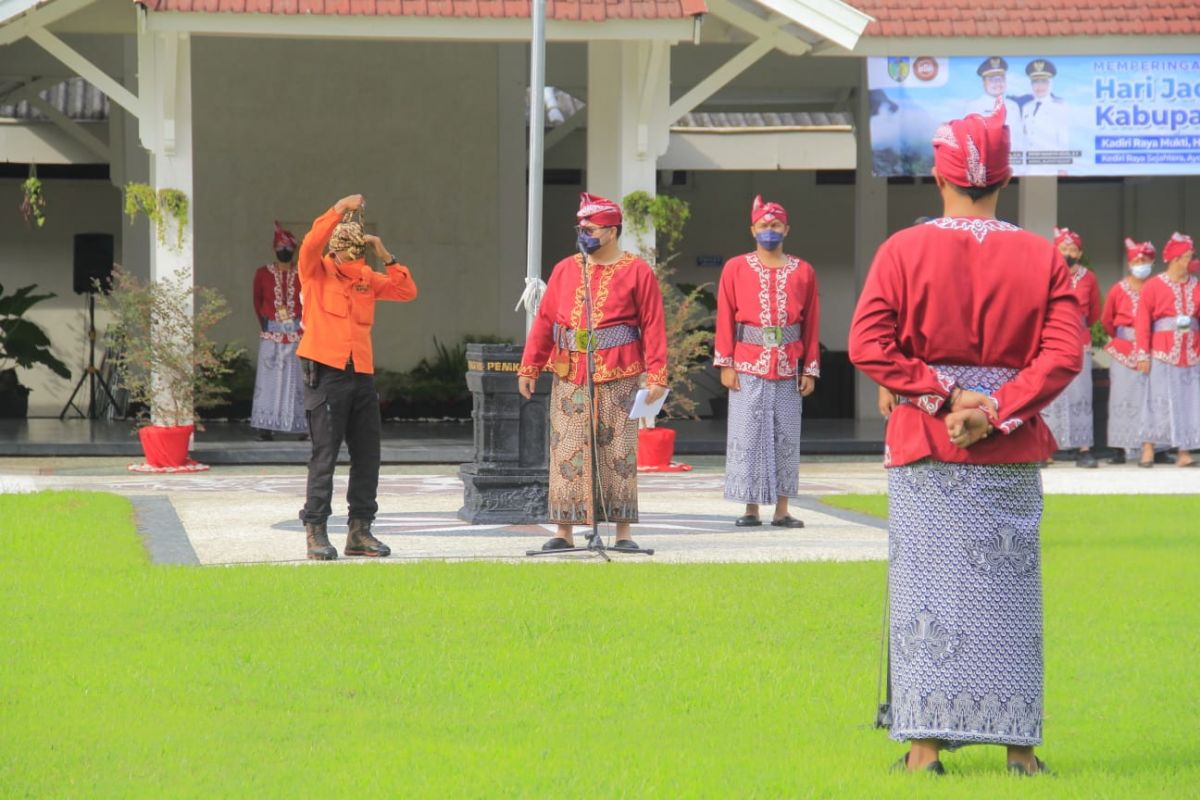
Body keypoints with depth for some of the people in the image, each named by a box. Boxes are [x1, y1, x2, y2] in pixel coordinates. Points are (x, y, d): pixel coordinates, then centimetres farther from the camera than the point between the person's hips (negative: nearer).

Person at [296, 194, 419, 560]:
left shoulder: (367, 279, 14)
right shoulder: (317, 272, 1)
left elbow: (408, 292, 9)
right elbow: (311, 244, -19)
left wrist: (386, 256, 1)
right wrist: (339, 210, -23)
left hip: (362, 376, 6)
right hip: (326, 374, -6)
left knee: (367, 455, 7)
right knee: (324, 456, -8)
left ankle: (360, 531, 15)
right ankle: (316, 531, -5)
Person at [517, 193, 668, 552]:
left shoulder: (637, 272, 1)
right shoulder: (564, 270, 11)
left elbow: (653, 327, -3)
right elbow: (544, 322, 11)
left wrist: (656, 376, -10)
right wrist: (528, 368, 6)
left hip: (618, 379, -3)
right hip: (570, 379, 3)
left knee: (619, 453, 0)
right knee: (566, 452, 1)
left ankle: (623, 532, 7)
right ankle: (564, 531, 7)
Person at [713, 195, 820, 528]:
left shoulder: (803, 272, 8)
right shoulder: (735, 269, 5)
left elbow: (812, 323, 7)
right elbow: (725, 318, 2)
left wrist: (810, 370, 2)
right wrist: (725, 364, -5)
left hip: (788, 369, 1)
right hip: (748, 367, -1)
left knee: (786, 437, 2)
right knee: (747, 436, -2)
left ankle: (782, 510, 7)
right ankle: (751, 509, 2)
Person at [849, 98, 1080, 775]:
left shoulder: (904, 251, -3)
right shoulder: (1043, 257, 1)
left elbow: (869, 344, -12)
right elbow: (1063, 354, -8)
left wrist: (942, 395, -10)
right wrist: (997, 411, -12)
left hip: (925, 443, -1)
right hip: (1011, 451, 1)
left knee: (928, 585, 2)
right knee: (1009, 589, 7)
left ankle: (926, 745, 0)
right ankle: (1020, 745, 9)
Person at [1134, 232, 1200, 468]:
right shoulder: (1154, 286, -1)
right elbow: (1142, 321, -4)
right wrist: (1143, 355, -9)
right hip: (1163, 353, -4)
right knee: (1160, 400, -3)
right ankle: (1148, 449, 3)